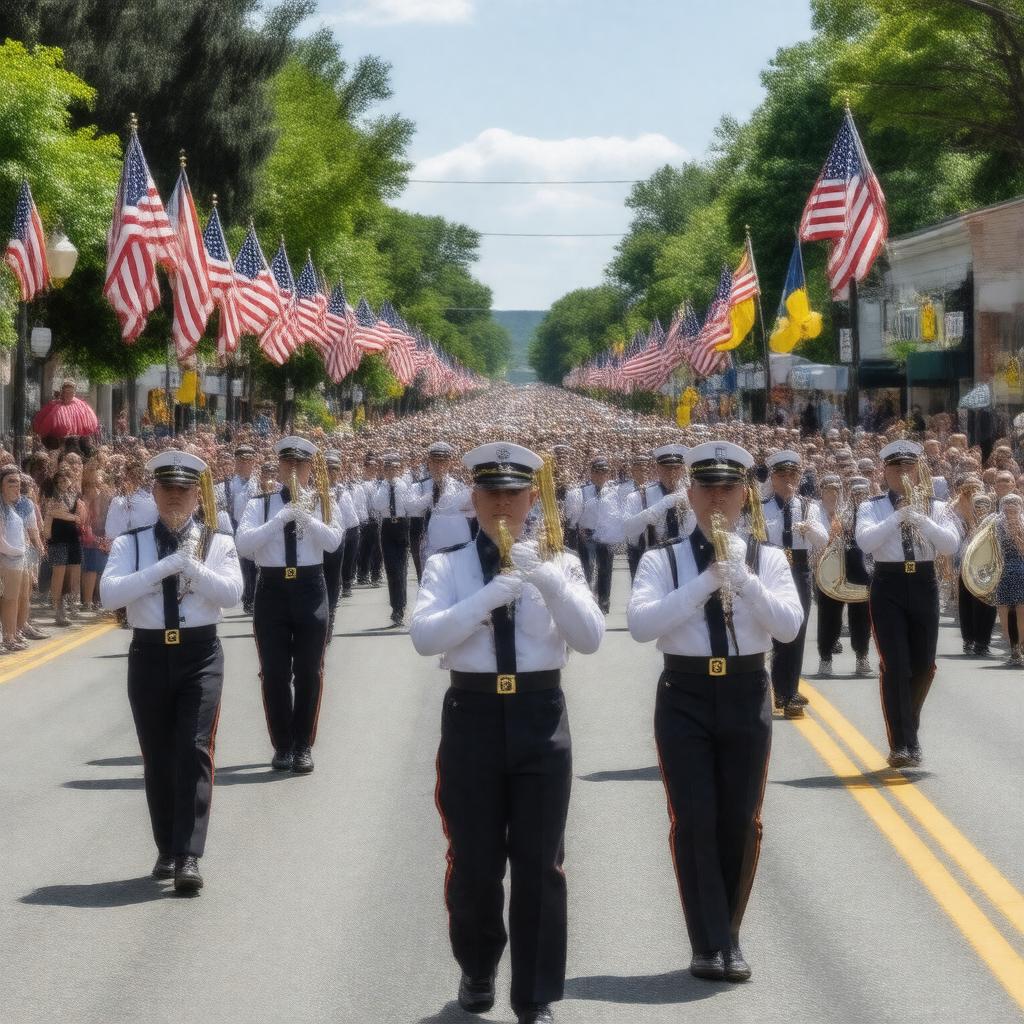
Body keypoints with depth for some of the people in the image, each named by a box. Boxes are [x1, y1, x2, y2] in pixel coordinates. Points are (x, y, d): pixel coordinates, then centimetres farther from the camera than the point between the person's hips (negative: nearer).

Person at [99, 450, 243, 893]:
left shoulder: (217, 543, 4)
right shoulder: (130, 543, 4)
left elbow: (232, 593, -11)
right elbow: (110, 593, -12)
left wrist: (192, 565, -23)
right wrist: (165, 566, -18)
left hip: (200, 654, -1)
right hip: (149, 655, 1)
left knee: (194, 752, -11)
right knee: (157, 758, 9)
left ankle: (189, 857, -14)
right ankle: (167, 850, 24)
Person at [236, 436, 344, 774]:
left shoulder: (322, 503, 5)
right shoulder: (259, 504, 4)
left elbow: (333, 541, -11)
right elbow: (243, 544, -11)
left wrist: (307, 516, -24)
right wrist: (281, 518, -19)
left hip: (309, 589, 0)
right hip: (271, 589, 0)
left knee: (308, 672, 2)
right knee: (274, 673, 2)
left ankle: (303, 745, 11)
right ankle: (282, 746, 13)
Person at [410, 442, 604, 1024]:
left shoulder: (559, 564, 5)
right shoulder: (448, 567, 3)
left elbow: (591, 639, -7)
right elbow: (424, 636, -13)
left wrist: (548, 580, -21)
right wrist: (493, 592, -22)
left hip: (539, 716, 0)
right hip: (473, 715, 0)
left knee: (540, 865, 1)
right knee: (474, 862, 8)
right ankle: (478, 971, 33)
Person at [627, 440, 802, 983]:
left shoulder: (766, 558, 5)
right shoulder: (662, 560, 1)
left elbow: (789, 625, -8)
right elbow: (640, 623, -14)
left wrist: (741, 576, -19)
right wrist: (705, 581, -17)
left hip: (745, 694, 1)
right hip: (685, 695, -1)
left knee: (740, 822, 5)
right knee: (694, 821, -4)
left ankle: (727, 938, 20)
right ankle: (709, 943, 4)